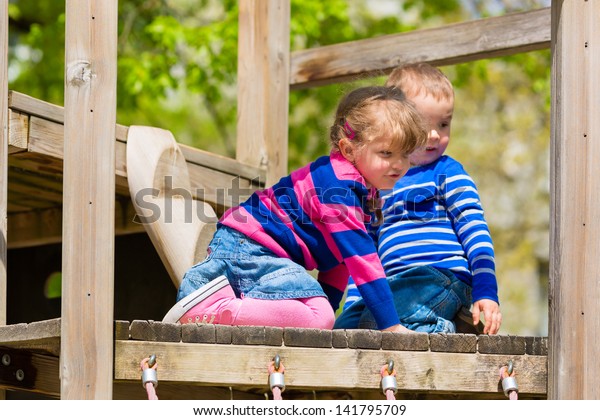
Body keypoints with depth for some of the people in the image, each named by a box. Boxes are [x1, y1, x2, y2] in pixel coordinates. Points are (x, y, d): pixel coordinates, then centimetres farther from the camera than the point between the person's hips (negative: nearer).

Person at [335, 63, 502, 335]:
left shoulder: (447, 172, 6)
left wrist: (486, 293, -14)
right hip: (396, 286, 6)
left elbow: (475, 230, -2)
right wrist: (352, 307, 14)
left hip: (443, 279, -6)